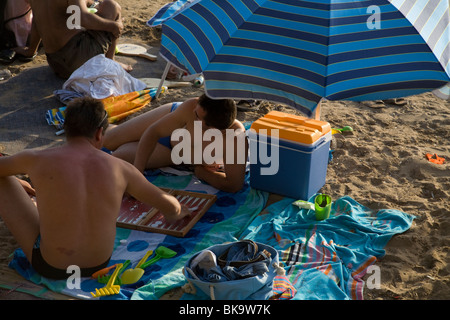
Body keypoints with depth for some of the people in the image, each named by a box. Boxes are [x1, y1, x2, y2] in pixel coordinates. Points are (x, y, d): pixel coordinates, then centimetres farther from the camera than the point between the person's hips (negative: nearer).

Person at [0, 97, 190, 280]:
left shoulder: (38, 159, -14)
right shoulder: (120, 168, -10)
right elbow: (172, 207, 1)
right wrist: (175, 214, 26)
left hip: (50, 267, -3)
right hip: (99, 263, 3)